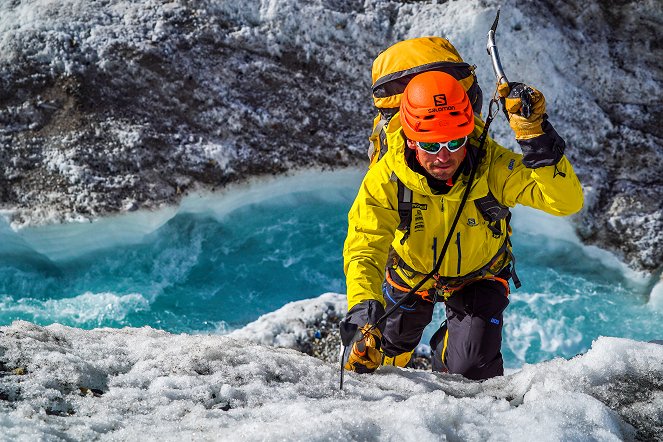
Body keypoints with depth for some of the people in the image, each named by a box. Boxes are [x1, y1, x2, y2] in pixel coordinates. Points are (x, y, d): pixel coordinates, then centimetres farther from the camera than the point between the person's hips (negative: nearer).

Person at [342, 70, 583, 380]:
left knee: (472, 369, -13)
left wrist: (537, 138, -58)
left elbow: (567, 202, -44)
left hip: (477, 277, -1)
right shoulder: (387, 177, -35)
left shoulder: (493, 166, -36)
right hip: (411, 273, 1)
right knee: (387, 352, 22)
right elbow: (364, 250, -40)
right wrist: (363, 313, -58)